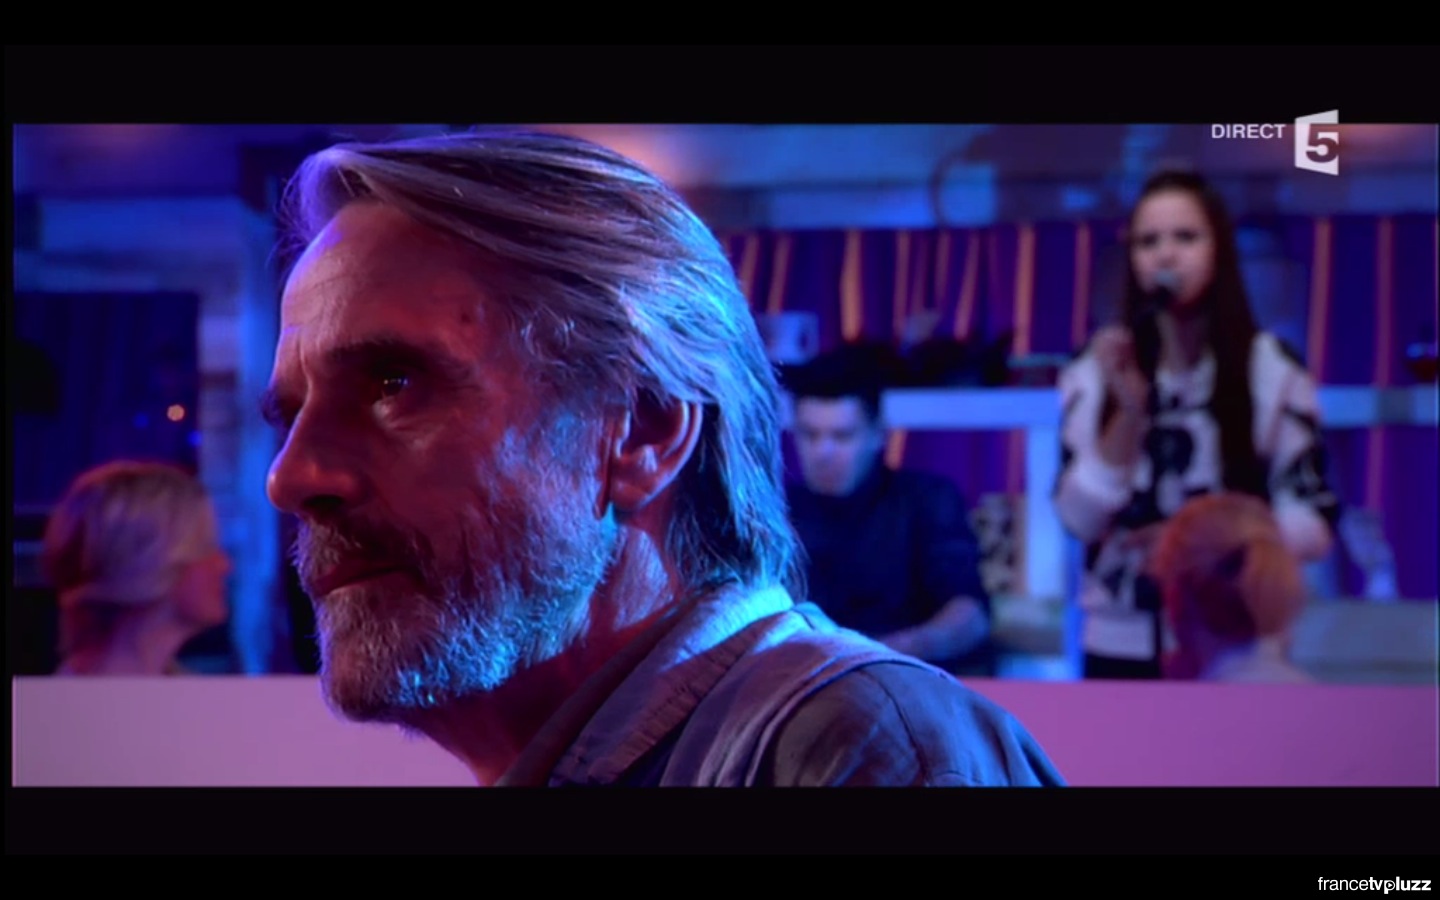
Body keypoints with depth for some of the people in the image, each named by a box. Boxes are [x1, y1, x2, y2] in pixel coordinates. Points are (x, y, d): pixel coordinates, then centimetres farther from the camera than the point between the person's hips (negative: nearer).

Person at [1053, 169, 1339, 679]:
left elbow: (1315, 526, -2)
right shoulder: (1095, 372, 2)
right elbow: (1078, 519, -5)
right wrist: (1129, 413, -16)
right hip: (1120, 647, 1)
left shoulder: (1271, 369, -2)